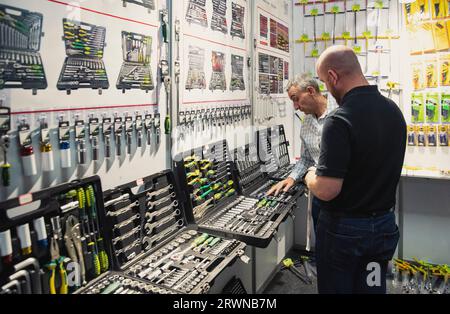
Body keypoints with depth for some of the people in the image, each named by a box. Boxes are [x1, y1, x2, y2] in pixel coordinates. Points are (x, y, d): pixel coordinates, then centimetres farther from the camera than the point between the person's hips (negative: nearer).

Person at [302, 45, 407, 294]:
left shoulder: (340, 120, -25)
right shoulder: (394, 110, 1)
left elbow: (326, 190, -27)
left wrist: (310, 177, -6)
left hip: (344, 228, -7)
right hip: (384, 225, 7)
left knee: (336, 288, 13)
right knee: (372, 287, 20)